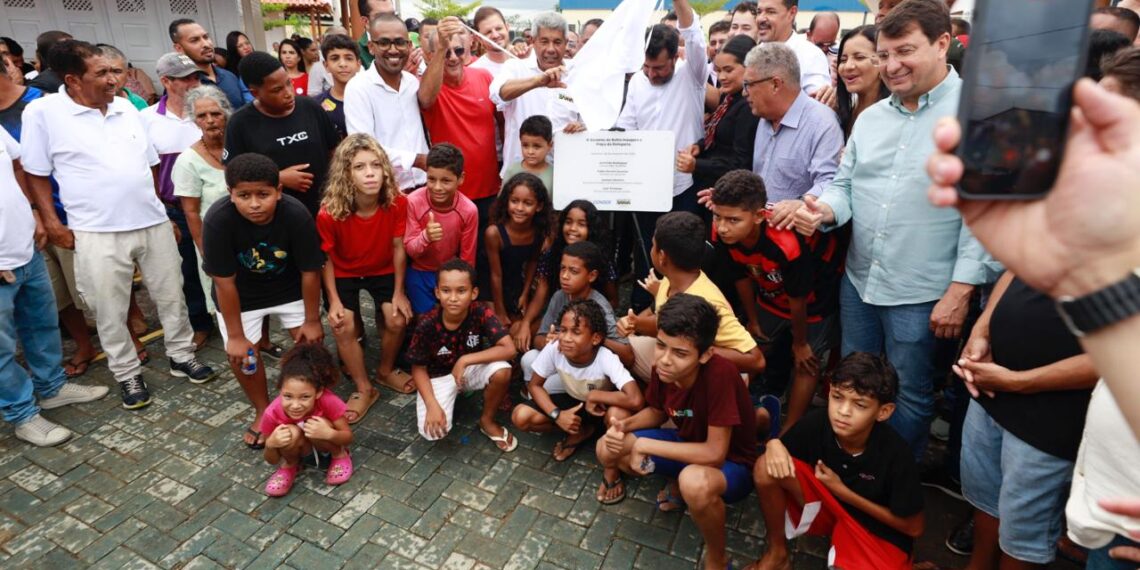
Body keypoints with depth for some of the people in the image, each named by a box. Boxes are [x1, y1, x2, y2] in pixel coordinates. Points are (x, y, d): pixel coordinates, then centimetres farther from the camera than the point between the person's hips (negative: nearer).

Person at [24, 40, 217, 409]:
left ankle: (182, 356, 28)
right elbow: (36, 174, -1)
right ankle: (128, 375, 21)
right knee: (110, 312, 6)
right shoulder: (43, 112, -4)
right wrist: (53, 224, -6)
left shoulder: (126, 108, 8)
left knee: (171, 296, 11)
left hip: (153, 223, 4)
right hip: (97, 233, -3)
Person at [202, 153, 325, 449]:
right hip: (241, 295, 0)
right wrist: (236, 335, -14)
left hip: (289, 288, 0)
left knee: (309, 341, -1)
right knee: (242, 354, -4)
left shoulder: (296, 214, -32)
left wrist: (312, 320, -10)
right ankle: (263, 411, 23)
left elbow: (309, 271, -19)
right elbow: (224, 282, -22)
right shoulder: (218, 219, -32)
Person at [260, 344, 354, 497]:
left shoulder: (329, 402, -35)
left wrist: (329, 433, -43)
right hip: (296, 446, 1)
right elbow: (272, 461, -16)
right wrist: (271, 444, -39)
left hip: (322, 442, -1)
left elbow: (349, 437, -21)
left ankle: (340, 455, 0)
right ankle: (290, 466, 3)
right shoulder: (273, 413, -31)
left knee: (315, 425, -33)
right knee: (292, 433, -32)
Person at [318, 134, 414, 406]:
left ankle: (386, 370, 18)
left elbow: (398, 247, -13)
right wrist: (334, 300, -13)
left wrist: (398, 293, -10)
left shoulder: (398, 203, -25)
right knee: (343, 328, -15)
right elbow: (326, 258, -13)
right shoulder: (329, 212, -29)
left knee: (397, 321, -13)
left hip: (383, 270, 1)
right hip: (344, 274, -1)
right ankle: (364, 389, 7)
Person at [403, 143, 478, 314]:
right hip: (419, 273, -1)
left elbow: (467, 257, -9)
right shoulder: (413, 202, -23)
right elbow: (409, 250, -19)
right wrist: (426, 236, -40)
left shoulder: (469, 210, -21)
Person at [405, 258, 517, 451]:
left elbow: (509, 349, -30)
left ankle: (487, 421, -2)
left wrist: (465, 360, -33)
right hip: (438, 376, -1)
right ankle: (452, 395, 14)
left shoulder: (481, 312, -25)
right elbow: (418, 368, -13)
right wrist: (432, 405, -24)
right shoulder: (427, 324, -26)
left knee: (502, 370, -30)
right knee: (434, 431, -21)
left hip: (471, 369, 1)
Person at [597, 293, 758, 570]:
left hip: (732, 464, -6)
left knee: (694, 481, -40)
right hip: (687, 444, 6)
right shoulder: (663, 368, -17)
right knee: (607, 449, -6)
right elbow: (657, 412, 3)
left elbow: (715, 453, -34)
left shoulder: (719, 374, -36)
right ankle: (676, 485, 14)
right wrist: (624, 425, -18)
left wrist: (644, 445, -28)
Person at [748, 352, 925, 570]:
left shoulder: (896, 454, -28)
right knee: (767, 467, -25)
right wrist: (774, 446, -31)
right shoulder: (817, 422, -22)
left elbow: (914, 527, -14)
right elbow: (778, 457, -5)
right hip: (827, 504, 3)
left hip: (878, 531, -3)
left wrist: (843, 491, -18)